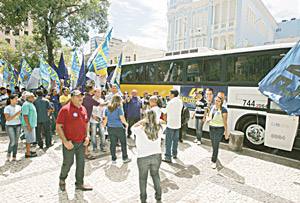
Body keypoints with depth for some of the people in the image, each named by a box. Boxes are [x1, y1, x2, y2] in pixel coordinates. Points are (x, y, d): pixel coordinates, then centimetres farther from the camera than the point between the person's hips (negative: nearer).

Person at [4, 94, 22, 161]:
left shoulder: (19, 107, 4)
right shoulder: (7, 108, -9)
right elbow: (7, 119, -16)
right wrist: (16, 114, -23)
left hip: (18, 125, 4)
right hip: (10, 126, -4)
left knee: (16, 141, 4)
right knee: (12, 141, -9)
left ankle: (14, 157, 13)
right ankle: (9, 153, 20)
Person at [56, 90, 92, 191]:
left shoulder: (83, 109, 7)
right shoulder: (65, 109, -12)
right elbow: (58, 127, -13)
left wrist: (87, 136, 6)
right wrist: (65, 141, -17)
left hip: (81, 142, 5)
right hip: (69, 143, -5)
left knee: (81, 163, 12)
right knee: (68, 162, 8)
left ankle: (79, 183, 29)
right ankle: (62, 180, 38)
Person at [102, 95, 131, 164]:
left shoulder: (107, 108, 5)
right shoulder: (119, 108, -10)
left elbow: (105, 119, 11)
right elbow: (122, 119, -14)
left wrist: (104, 125, 28)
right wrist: (126, 124, 4)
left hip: (110, 128, 5)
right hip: (119, 128, -5)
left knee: (113, 144, 11)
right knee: (123, 143, 11)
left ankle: (113, 159, 19)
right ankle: (125, 158, 20)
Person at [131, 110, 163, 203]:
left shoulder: (141, 129, -20)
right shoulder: (159, 128, -11)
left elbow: (132, 128, -1)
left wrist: (142, 121, -12)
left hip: (143, 157, -2)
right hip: (157, 156, 3)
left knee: (143, 178, 20)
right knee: (155, 175, 26)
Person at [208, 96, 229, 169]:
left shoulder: (223, 110, -15)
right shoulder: (212, 107, 3)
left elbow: (225, 122, -12)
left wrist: (226, 132, -10)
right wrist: (209, 119, -10)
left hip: (219, 129, -6)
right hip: (211, 128, 6)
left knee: (216, 146, -4)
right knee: (213, 145, 15)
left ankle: (214, 161, 7)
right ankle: (214, 157, 34)